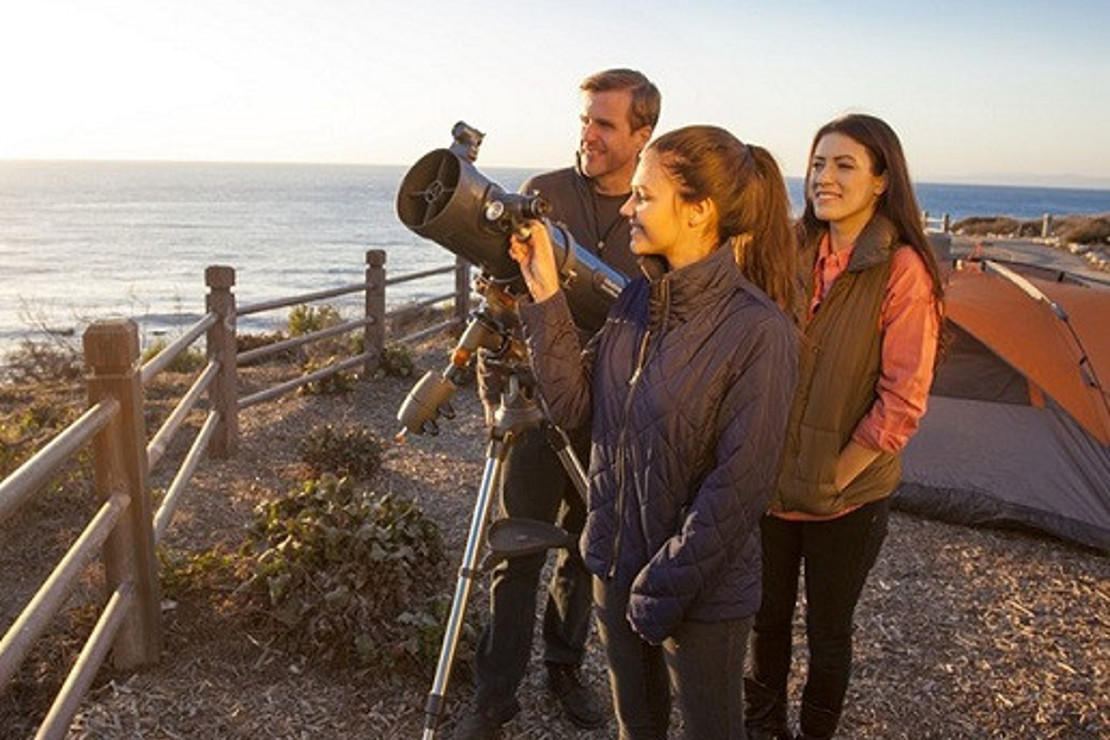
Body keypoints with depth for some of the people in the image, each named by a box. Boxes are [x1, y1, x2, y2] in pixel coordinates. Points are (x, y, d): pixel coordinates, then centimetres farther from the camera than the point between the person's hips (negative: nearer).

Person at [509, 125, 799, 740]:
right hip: (615, 564, 6)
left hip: (701, 593, -6)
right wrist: (545, 298, -11)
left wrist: (664, 587, -17)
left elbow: (739, 486, -22)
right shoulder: (637, 299, -1)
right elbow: (573, 403, -3)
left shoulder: (759, 331, -23)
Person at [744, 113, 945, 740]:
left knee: (828, 631, 13)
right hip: (774, 483, 5)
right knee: (769, 614, 21)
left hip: (848, 498, -5)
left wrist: (835, 475, -13)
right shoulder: (796, 254, 1)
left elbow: (903, 400, -16)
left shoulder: (903, 270, -16)